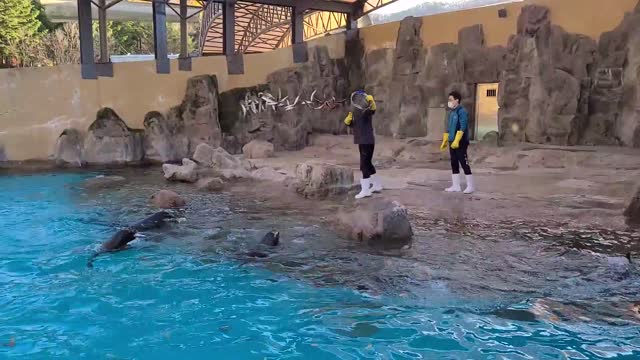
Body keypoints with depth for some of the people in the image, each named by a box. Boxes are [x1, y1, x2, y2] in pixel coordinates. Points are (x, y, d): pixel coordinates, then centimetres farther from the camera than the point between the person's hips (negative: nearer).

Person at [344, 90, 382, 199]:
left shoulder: (366, 112, -15)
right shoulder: (355, 112, 9)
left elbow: (372, 109, -38)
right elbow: (350, 124, 15)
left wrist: (371, 102, -57)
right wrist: (348, 120, -7)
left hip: (368, 142, -9)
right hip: (362, 142, 9)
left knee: (364, 165, -11)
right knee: (368, 164, 18)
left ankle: (366, 190, -9)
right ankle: (377, 185, 31)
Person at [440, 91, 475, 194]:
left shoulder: (462, 111, -11)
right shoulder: (452, 112, 15)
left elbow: (462, 127, -20)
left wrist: (457, 141, -26)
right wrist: (445, 141, 21)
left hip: (460, 143, -9)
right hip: (452, 143, 9)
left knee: (464, 163, -5)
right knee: (454, 164, 10)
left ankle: (470, 186, 3)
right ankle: (456, 186, 16)